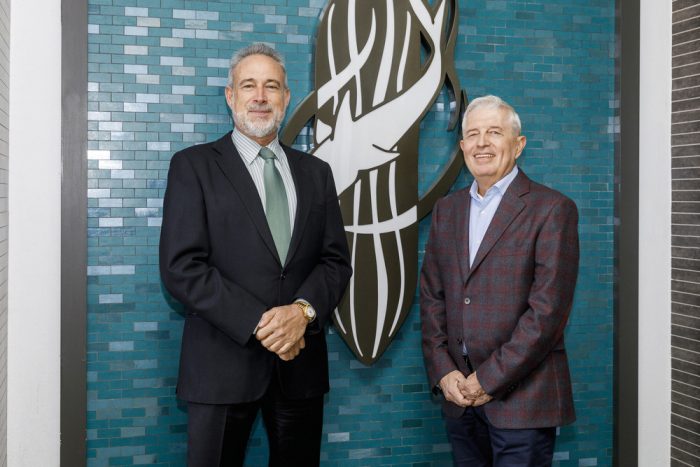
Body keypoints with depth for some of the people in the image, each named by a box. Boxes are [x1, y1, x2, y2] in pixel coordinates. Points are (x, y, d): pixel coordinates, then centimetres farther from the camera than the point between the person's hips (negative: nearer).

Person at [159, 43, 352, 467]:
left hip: (301, 362, 4)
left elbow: (336, 261, 7)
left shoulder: (315, 173, 12)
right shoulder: (194, 166, 0)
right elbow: (181, 267, -9)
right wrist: (258, 324, -15)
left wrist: (303, 310, -13)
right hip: (224, 363, -3)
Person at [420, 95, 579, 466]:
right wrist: (443, 372, -2)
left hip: (522, 398, -5)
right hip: (459, 394, 5)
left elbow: (548, 310, -13)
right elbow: (431, 297, 10)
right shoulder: (447, 209, 11)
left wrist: (489, 379, -13)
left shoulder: (551, 209, -7)